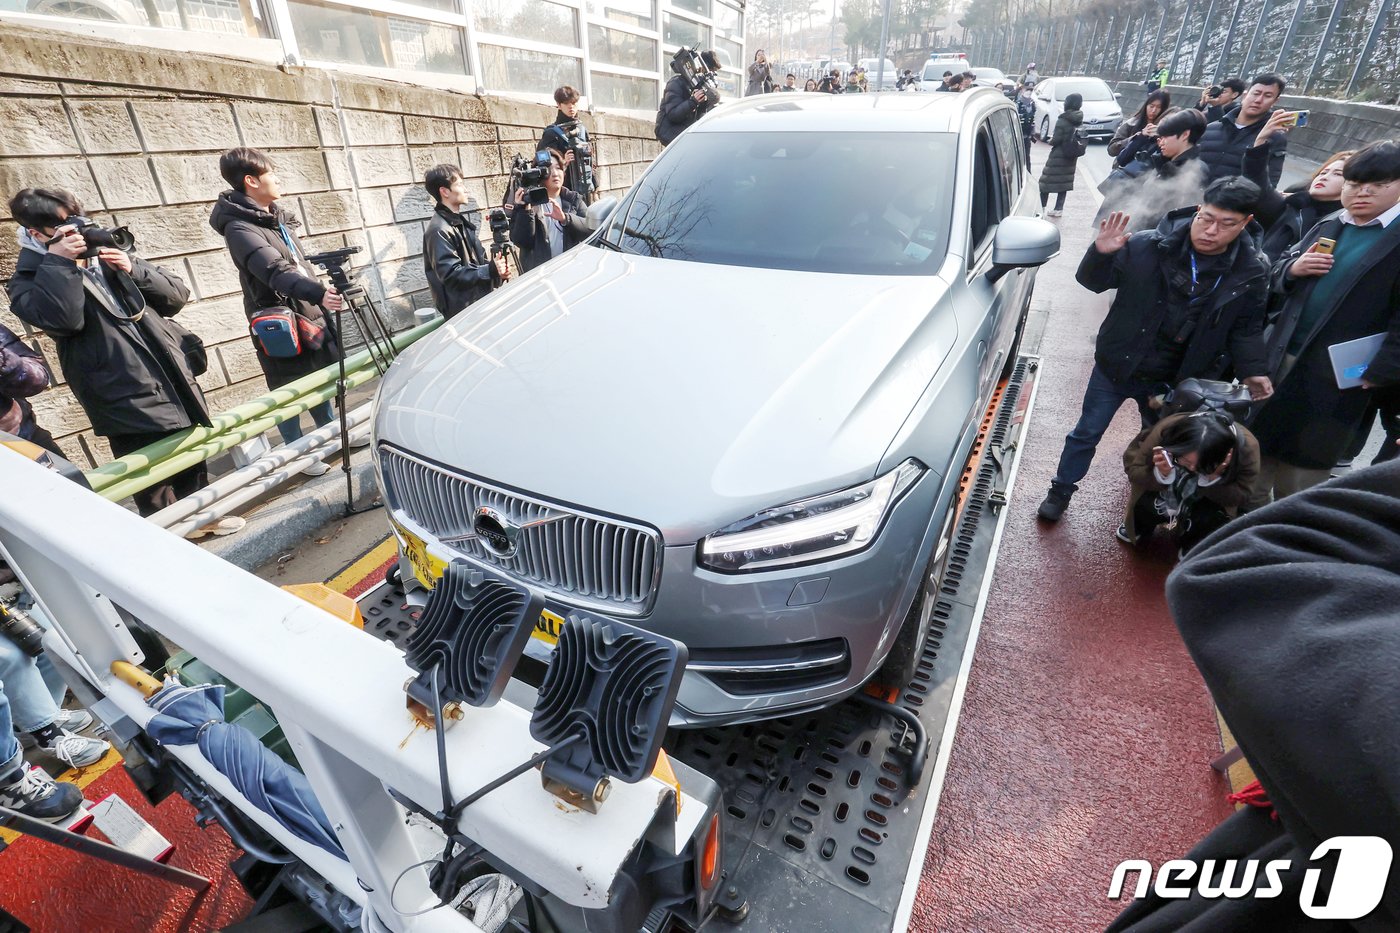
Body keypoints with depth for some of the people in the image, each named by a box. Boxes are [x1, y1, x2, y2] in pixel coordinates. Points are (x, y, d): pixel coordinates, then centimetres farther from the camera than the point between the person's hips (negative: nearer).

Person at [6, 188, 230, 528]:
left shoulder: (109, 255, 15)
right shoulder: (29, 280, 2)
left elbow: (177, 295, 9)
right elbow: (64, 320, -19)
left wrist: (133, 269, -6)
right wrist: (58, 263, -12)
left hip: (170, 373, 5)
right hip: (123, 394, -5)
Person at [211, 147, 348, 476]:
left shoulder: (277, 218, 11)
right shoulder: (240, 230, -17)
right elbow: (277, 272, -33)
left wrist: (320, 298, 22)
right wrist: (318, 292, -48)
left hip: (312, 316, 8)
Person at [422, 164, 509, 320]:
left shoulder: (462, 220, 12)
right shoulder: (439, 230, -17)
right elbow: (450, 274, -22)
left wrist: (497, 271, -4)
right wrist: (490, 270, -23)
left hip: (481, 300, 9)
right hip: (463, 311, -9)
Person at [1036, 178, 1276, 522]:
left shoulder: (1251, 273, -8)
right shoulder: (1148, 246, -18)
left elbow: (1245, 330, 4)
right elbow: (1094, 282, -9)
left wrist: (1253, 369, -9)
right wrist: (1101, 254, -28)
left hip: (1173, 381, 3)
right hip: (1116, 367, -3)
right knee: (1086, 433, 7)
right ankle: (1061, 490, 26)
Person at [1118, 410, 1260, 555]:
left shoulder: (1247, 447, -31)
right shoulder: (1165, 430, -34)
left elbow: (1240, 496, -22)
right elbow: (1133, 469, -22)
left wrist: (1212, 480, -41)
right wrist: (1161, 475, -42)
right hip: (1167, 493, 0)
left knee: (1215, 521, -26)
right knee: (1144, 504, -24)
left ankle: (1190, 550, 8)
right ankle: (1137, 530, 13)